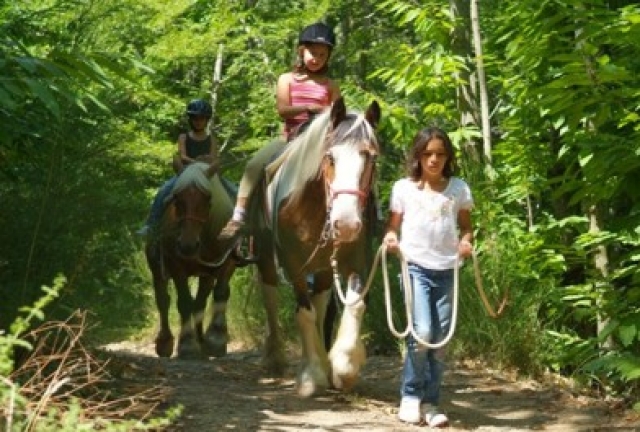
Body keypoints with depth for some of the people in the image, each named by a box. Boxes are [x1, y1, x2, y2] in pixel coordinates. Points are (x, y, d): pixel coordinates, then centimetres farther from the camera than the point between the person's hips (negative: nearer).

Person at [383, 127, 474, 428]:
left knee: (440, 340, 3)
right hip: (415, 267, -2)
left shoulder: (459, 189, 6)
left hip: (446, 270, 2)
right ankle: (410, 397, 2)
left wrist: (466, 240, -7)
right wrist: (389, 237, -11)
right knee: (422, 332, -16)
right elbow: (393, 224, 10)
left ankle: (431, 402, 14)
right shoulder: (404, 188, 3)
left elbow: (466, 225, 14)